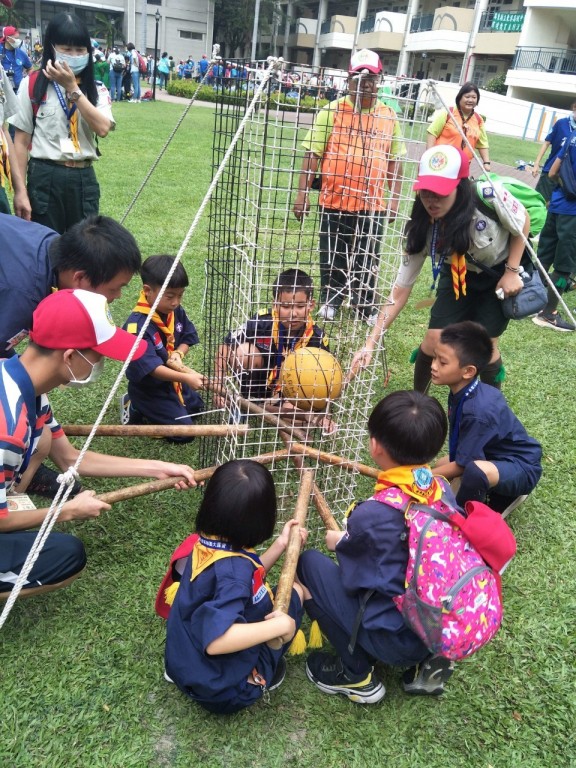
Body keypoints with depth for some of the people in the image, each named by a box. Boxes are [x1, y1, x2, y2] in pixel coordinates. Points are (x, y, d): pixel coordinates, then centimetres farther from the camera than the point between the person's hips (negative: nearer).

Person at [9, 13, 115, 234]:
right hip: (45, 178, -2)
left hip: (84, 179, 2)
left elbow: (103, 128, -13)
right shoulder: (33, 85, 0)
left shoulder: (96, 89, 6)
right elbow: (21, 141, -1)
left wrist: (72, 87, -15)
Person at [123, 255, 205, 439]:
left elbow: (187, 338, 2)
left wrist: (178, 353, -21)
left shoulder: (176, 311, -12)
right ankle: (137, 410, 8)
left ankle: (146, 409, 30)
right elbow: (151, 367, -37)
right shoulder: (137, 326, -34)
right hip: (148, 388, -8)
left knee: (197, 406, 27)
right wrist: (186, 378, -47)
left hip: (172, 379, 8)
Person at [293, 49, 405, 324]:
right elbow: (313, 154, -4)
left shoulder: (389, 117, 6)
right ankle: (330, 301, 27)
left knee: (366, 259, 11)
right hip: (334, 201, -2)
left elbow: (394, 161, 10)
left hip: (373, 204, 2)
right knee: (332, 257, 9)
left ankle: (365, 305, 27)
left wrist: (395, 198, 6)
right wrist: (302, 192, -8)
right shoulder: (332, 111, -2)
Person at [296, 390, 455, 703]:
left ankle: (357, 676, 8)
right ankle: (425, 660, 16)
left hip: (397, 641, -6)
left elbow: (352, 577, -7)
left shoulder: (371, 514, -26)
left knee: (309, 563, 1)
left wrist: (339, 543, 13)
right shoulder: (444, 491, -7)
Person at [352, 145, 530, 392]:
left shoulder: (489, 196, -36)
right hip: (458, 276, 2)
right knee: (434, 340, -8)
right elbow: (400, 290, -21)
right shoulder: (422, 230, -26)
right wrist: (371, 342, -26)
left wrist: (512, 272, -15)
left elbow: (523, 223, -12)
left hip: (501, 274, -2)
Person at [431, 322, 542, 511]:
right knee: (441, 466, 14)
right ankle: (502, 496, 17)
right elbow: (459, 448, 5)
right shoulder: (462, 391, -9)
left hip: (521, 468, -9)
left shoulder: (478, 410, -33)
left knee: (476, 470, -37)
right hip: (495, 456, 9)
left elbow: (461, 465, -23)